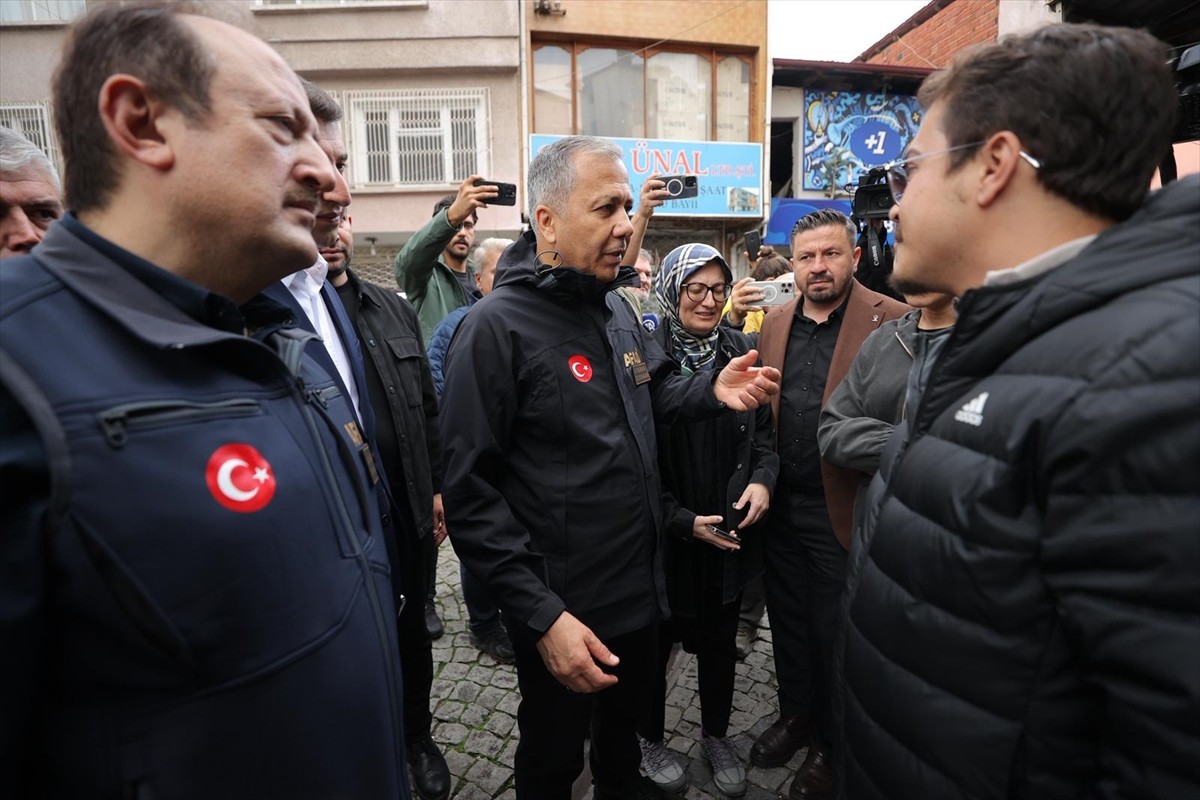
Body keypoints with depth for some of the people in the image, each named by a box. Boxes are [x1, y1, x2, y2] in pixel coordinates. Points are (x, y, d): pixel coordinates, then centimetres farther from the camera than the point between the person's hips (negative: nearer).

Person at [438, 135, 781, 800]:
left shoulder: (615, 307, 3)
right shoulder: (495, 327, -21)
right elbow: (471, 494, -21)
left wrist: (714, 393, -4)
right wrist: (540, 614, -23)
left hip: (639, 586, 7)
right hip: (562, 608, -7)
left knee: (625, 723, 31)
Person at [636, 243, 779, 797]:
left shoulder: (739, 350, -1)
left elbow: (763, 431, 8)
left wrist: (762, 479, -10)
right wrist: (684, 521, -17)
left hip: (731, 532, 4)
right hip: (665, 536, -4)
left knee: (721, 641, 21)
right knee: (656, 641, 17)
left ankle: (716, 735, 47)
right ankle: (650, 738, 44)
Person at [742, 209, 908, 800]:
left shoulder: (893, 322, -10)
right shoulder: (774, 323, 7)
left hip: (843, 510, -4)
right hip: (781, 505, 5)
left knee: (833, 634, 13)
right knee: (788, 620, 21)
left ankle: (832, 744, 38)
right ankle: (795, 714, 45)